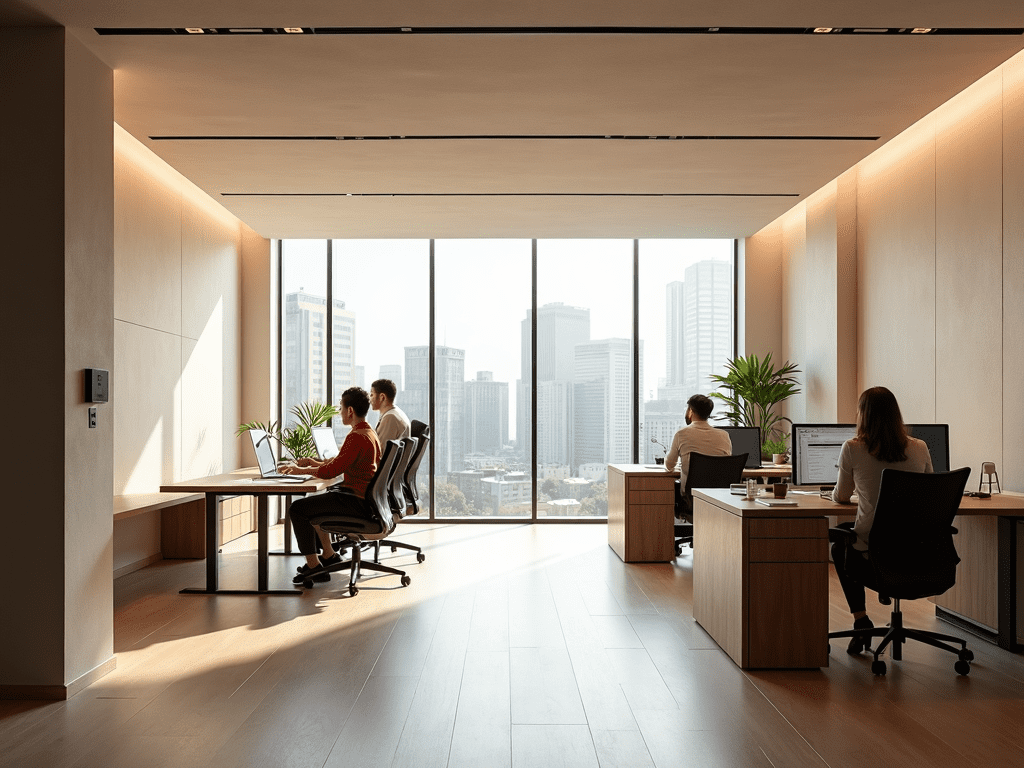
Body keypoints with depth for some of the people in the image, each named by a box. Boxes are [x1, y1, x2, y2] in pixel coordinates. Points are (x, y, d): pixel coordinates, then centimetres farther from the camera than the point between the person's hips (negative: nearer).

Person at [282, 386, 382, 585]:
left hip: (356, 502, -11)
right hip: (365, 498, 11)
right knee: (314, 501, 29)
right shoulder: (370, 433, 13)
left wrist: (302, 470, -7)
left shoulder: (357, 437, -20)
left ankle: (313, 567, -4)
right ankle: (329, 555, 34)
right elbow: (341, 462, 21)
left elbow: (332, 471, -21)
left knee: (298, 508, -8)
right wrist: (315, 463, 14)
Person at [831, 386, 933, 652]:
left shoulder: (852, 449, -11)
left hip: (872, 553, -4)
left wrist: (836, 493, 28)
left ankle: (861, 619, 24)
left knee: (839, 545, 31)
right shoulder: (920, 449, -1)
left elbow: (841, 497, 4)